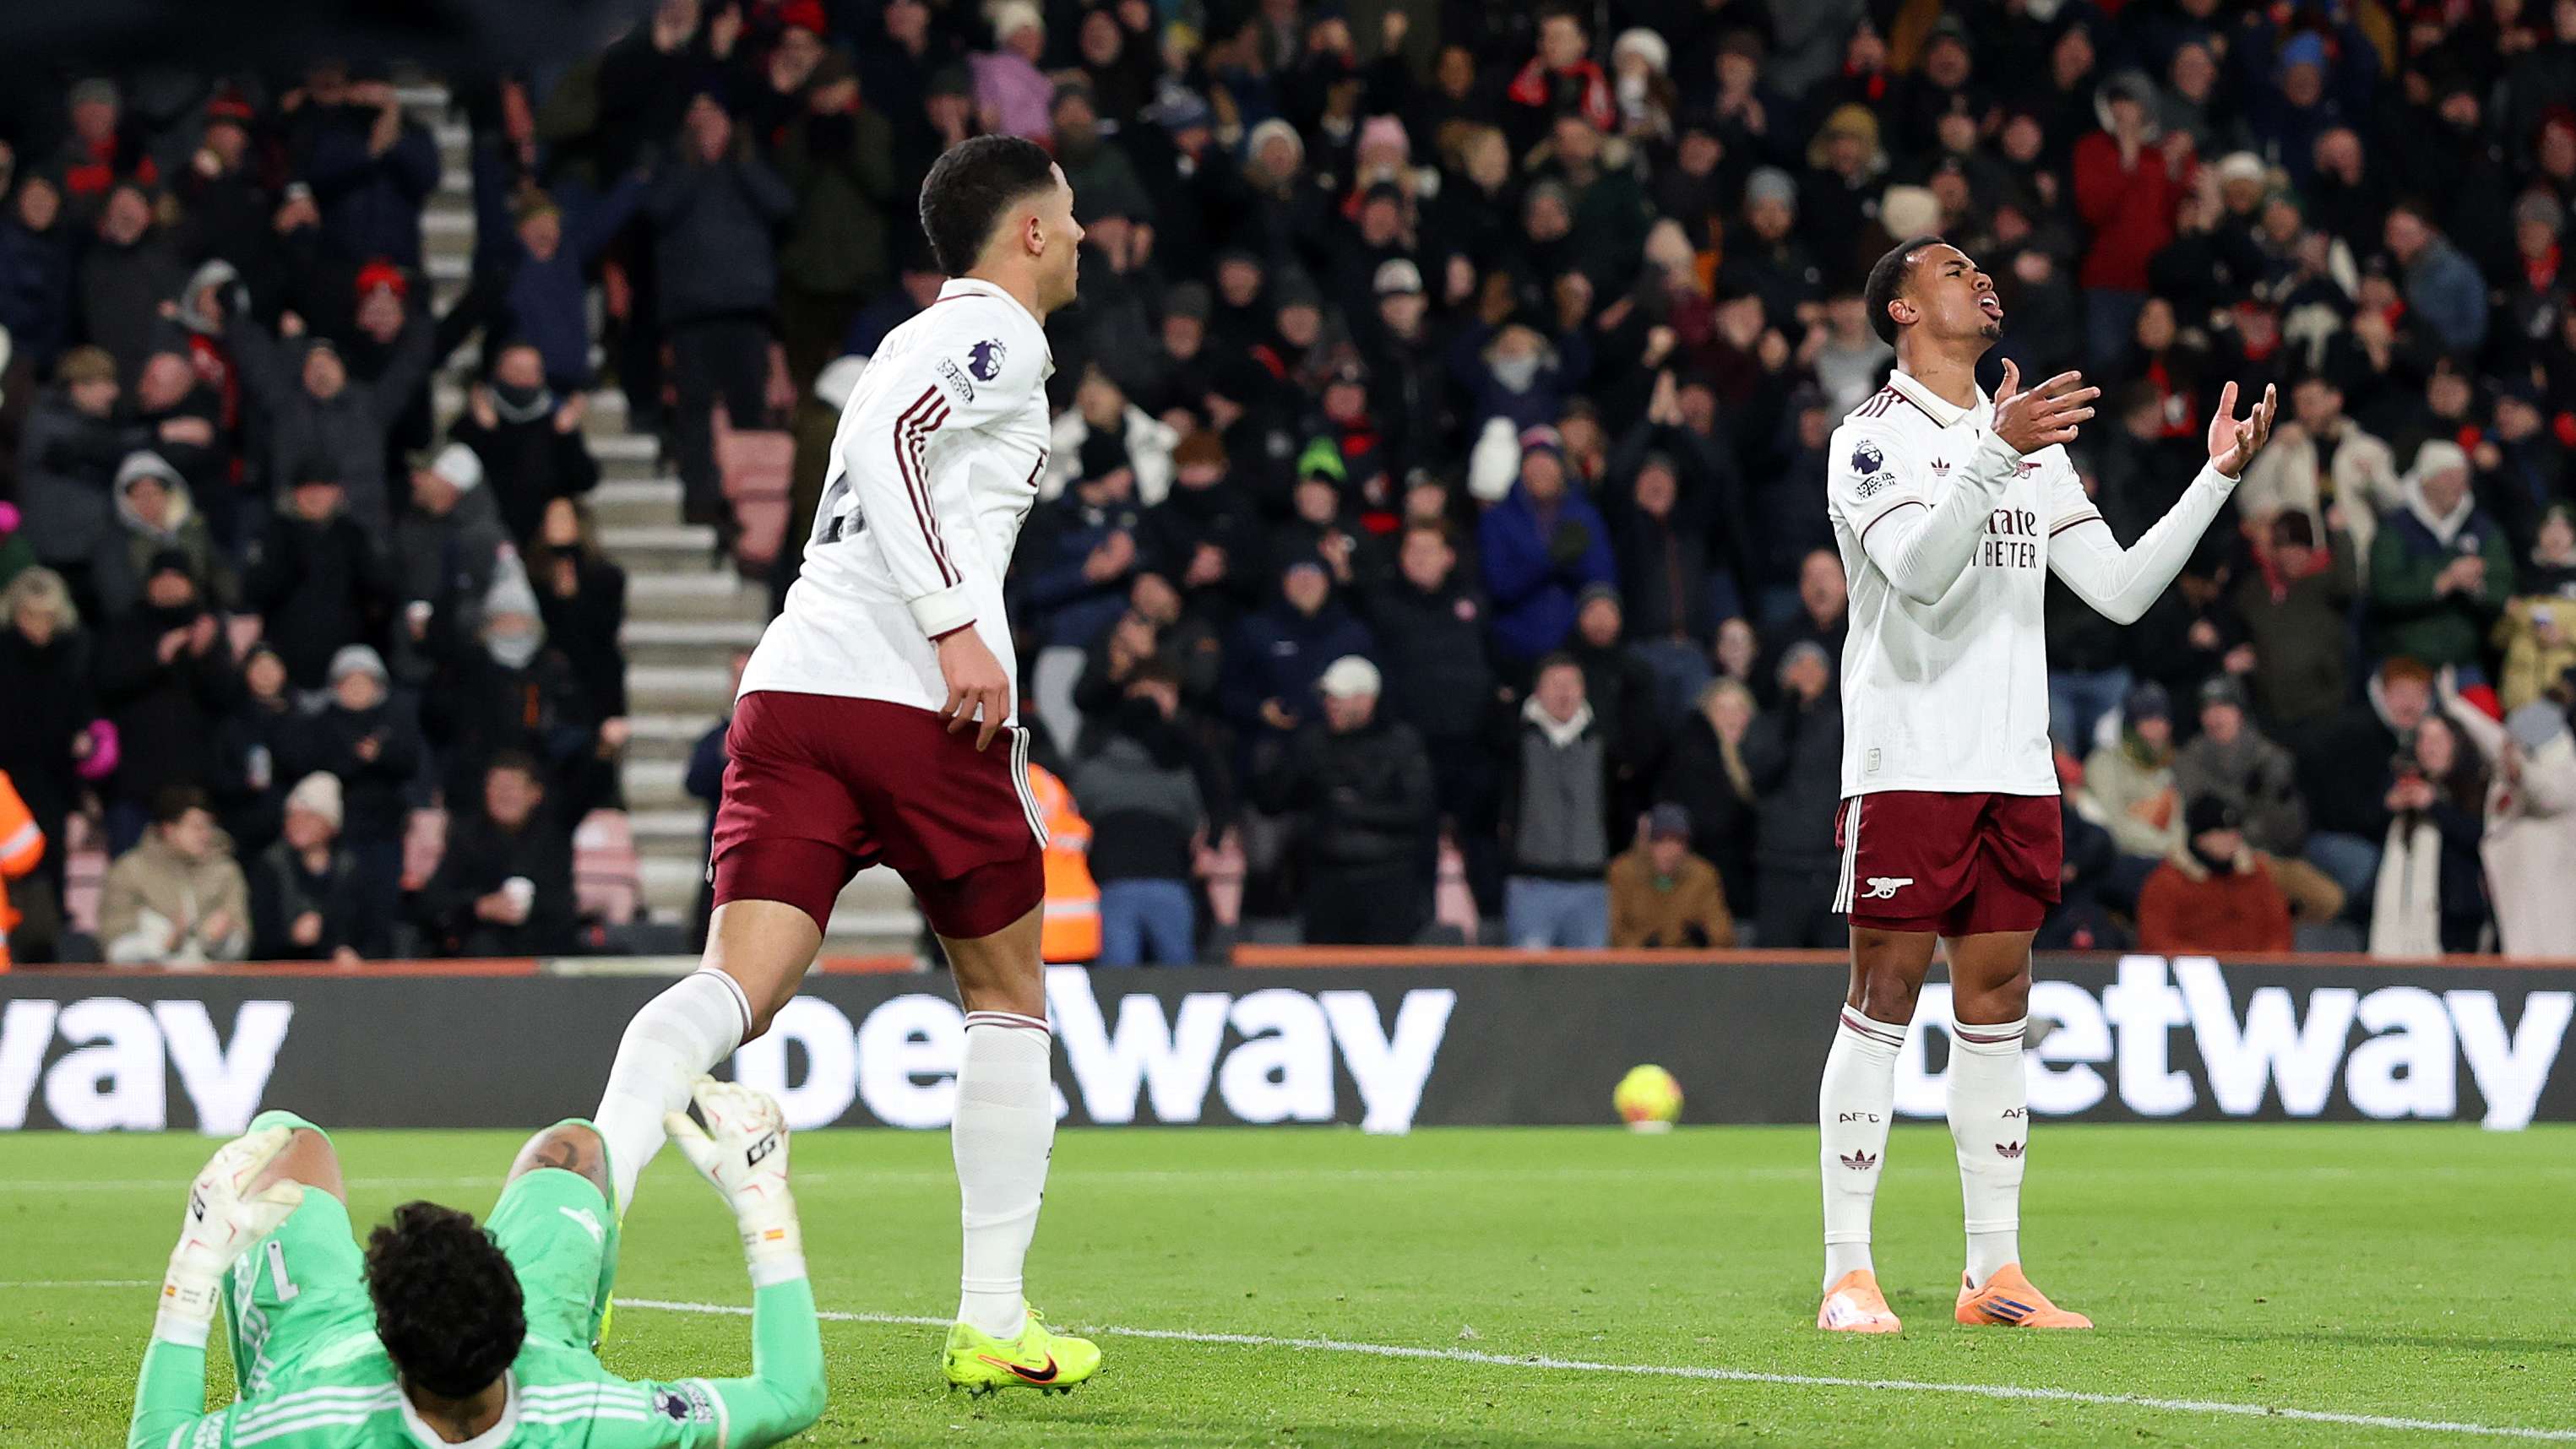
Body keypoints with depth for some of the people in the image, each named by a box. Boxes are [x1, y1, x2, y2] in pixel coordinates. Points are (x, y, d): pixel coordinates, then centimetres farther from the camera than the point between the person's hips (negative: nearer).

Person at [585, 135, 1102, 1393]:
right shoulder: (997, 336, 1)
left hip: (792, 685, 7)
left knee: (737, 988, -8)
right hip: (922, 704, -7)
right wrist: (958, 626, -21)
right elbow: (883, 437, -16)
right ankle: (993, 1325, 12)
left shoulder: (928, 337, 27)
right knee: (1004, 995, 11)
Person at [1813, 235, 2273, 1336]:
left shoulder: (2032, 441, 18)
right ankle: (1848, 1276, -4)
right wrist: (1997, 451, -32)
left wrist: (2218, 476, 7)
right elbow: (1918, 569, -20)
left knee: (1996, 1005, 7)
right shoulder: (1873, 436, -3)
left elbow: (2120, 588, 15)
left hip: (2015, 771, 6)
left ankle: (1995, 1274, 10)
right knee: (1883, 999, -6)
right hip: (1906, 766, -6)